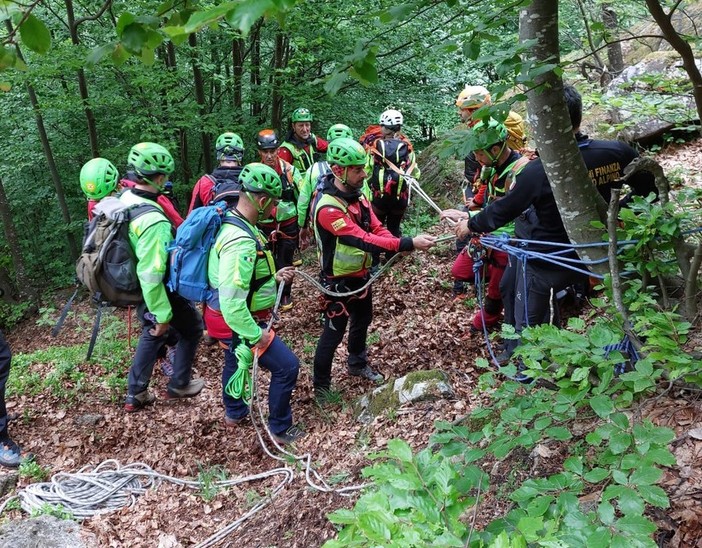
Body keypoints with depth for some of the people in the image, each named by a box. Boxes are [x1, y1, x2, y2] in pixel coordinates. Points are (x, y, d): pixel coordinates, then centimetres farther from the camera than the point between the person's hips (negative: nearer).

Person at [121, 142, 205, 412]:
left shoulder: (122, 200, -7)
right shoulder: (153, 221, -35)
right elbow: (151, 276, -34)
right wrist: (163, 315, -23)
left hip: (131, 286, 8)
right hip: (156, 291, -8)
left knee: (152, 333, 27)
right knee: (192, 327, 18)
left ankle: (135, 394, 34)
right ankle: (179, 384, 32)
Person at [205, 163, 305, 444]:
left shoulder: (231, 222, -2)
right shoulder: (241, 242, -34)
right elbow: (232, 302, -36)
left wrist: (273, 277, 6)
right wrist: (256, 335, -26)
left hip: (231, 318, 11)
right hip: (239, 323, -11)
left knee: (235, 361, 31)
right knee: (287, 367, 0)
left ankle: (234, 412, 56)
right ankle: (280, 429, 18)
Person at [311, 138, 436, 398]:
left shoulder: (356, 195, -1)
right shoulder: (328, 207, -31)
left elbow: (376, 228, -1)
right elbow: (363, 240, -36)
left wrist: (399, 244, -22)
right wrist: (408, 244, -39)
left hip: (361, 275, 9)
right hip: (339, 281, -9)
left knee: (362, 320, 25)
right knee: (334, 332, 4)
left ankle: (358, 364, 48)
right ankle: (321, 386, 21)